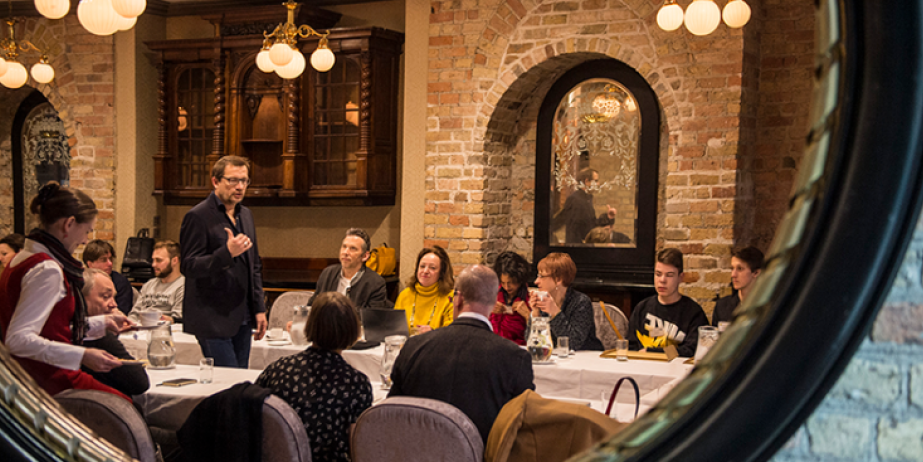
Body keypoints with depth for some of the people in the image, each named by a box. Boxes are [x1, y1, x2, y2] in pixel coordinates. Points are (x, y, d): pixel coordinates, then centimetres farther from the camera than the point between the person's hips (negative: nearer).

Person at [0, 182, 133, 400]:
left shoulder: (25, 257, 14)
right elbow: (19, 339, -26)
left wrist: (103, 322, 26)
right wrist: (82, 355, -28)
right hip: (53, 383, -10)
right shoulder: (47, 270, -18)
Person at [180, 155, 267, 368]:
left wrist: (259, 309, 15)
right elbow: (188, 266, -14)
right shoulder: (197, 216, -9)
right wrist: (227, 253, -28)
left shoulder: (246, 215, 15)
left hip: (242, 319, 7)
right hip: (213, 320, -7)